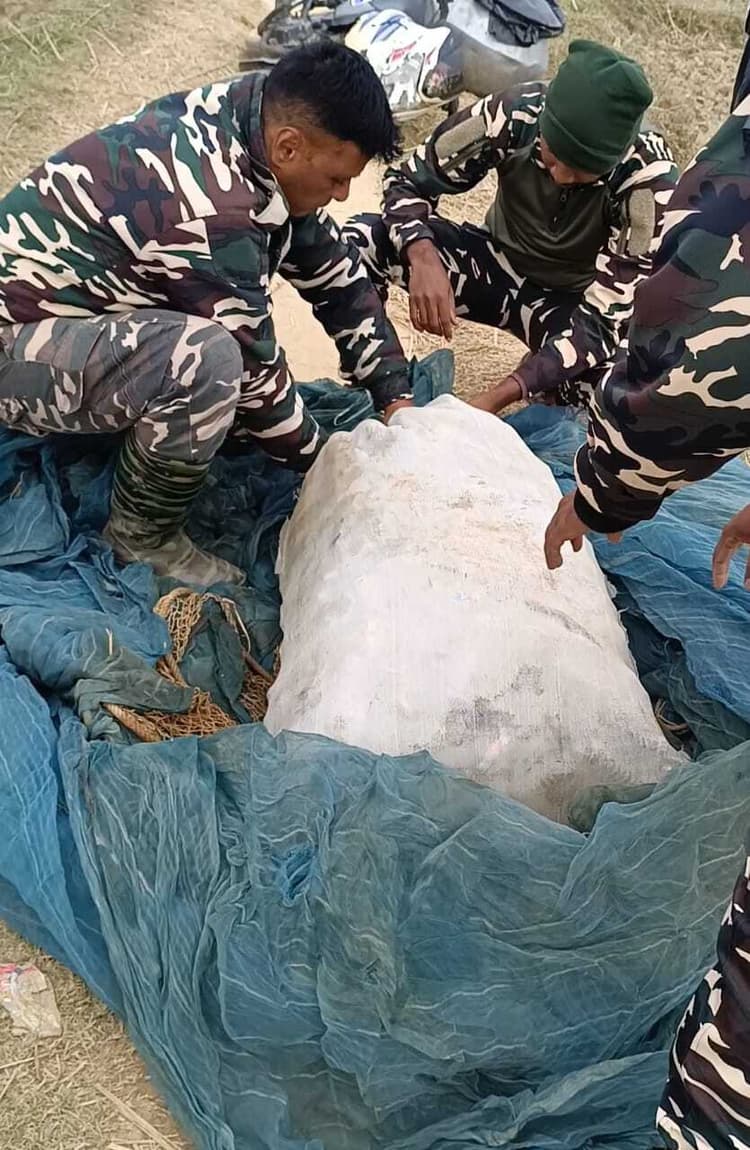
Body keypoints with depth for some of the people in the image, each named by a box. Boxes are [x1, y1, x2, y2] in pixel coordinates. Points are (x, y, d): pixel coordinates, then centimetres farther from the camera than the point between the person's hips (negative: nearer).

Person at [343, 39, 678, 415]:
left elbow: (605, 315, -30)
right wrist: (423, 257, -37)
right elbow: (408, 180, -13)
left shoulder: (649, 176, -29)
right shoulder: (515, 114, -24)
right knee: (362, 239, -23)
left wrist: (498, 396, -42)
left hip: (575, 302, -1)